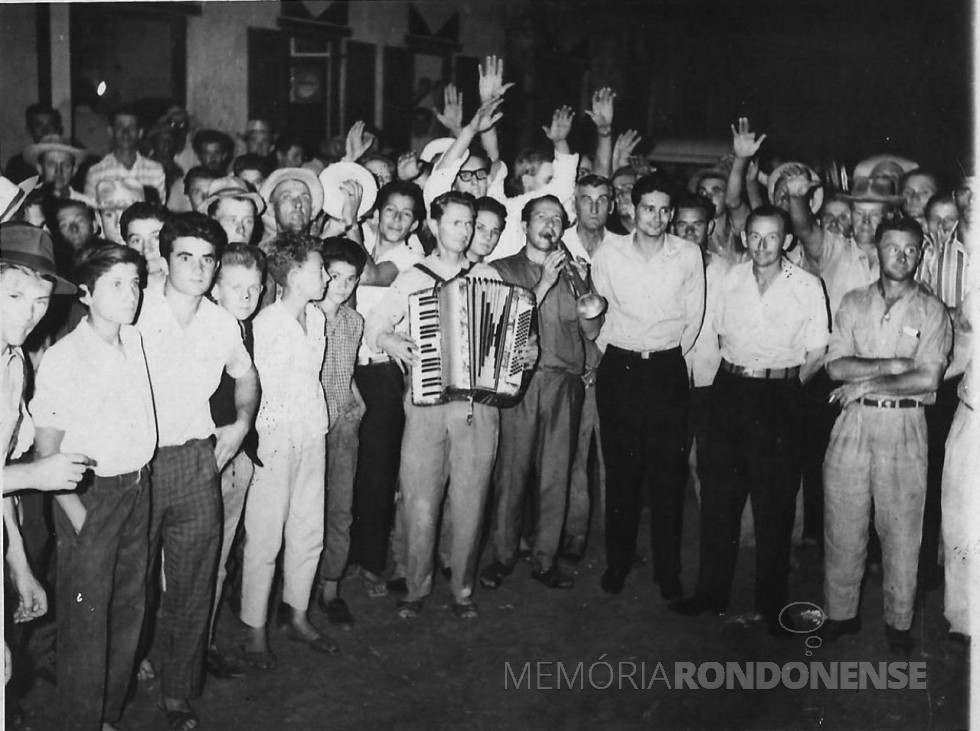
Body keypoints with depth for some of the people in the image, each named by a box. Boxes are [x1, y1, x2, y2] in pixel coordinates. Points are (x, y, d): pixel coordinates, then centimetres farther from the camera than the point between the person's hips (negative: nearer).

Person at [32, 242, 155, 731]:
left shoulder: (135, 342, 3)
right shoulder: (63, 358, -15)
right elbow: (46, 448, -13)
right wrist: (77, 513, -16)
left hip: (137, 489, 7)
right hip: (89, 494, -6)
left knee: (128, 611, 16)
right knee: (86, 622, 1)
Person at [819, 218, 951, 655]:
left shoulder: (931, 311, 2)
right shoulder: (853, 303, 9)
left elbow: (928, 379, -9)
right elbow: (836, 366, -2)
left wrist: (866, 384, -9)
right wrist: (893, 365, -11)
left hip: (904, 426, -2)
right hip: (854, 423, 2)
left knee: (901, 527, 3)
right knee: (842, 523, 5)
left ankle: (899, 620, 17)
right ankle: (841, 612, 18)